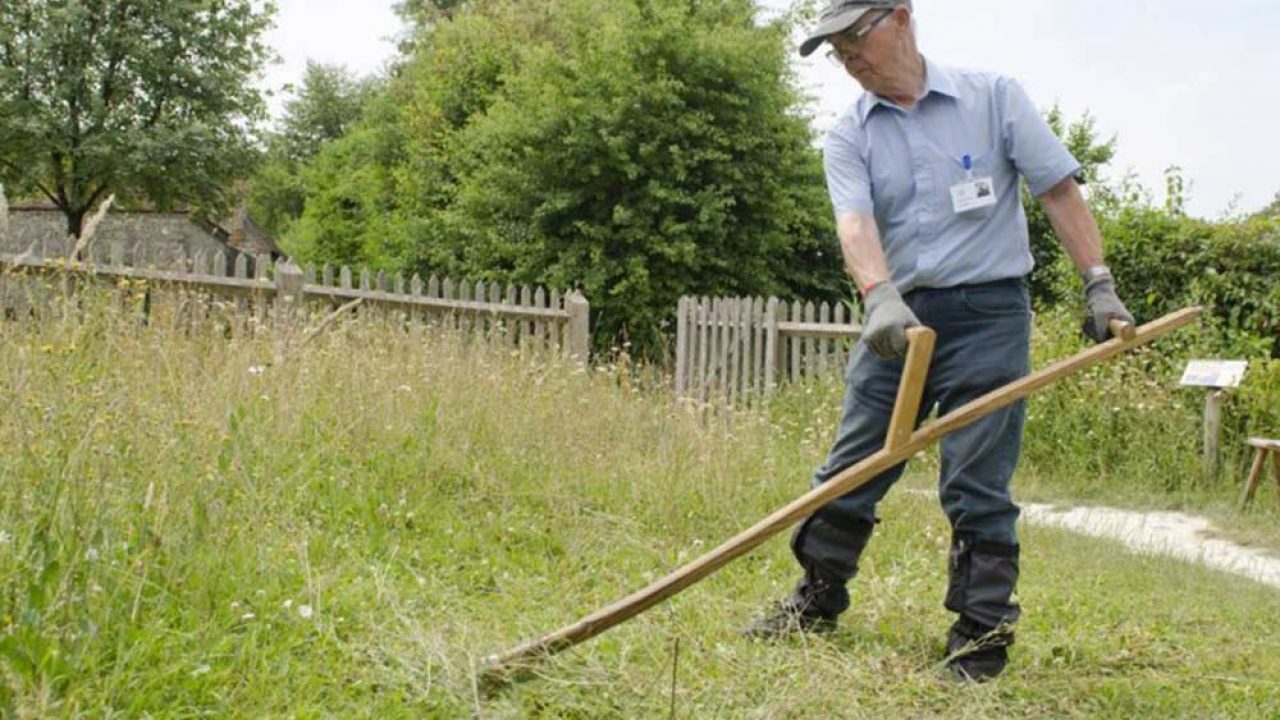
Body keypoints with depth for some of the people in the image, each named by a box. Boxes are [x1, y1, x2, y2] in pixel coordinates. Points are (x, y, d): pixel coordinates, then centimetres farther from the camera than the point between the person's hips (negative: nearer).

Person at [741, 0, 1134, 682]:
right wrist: (879, 296, -32)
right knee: (849, 471, 8)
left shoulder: (993, 97, 1)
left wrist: (1099, 284, -6)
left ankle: (983, 633, 7)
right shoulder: (849, 137, 5)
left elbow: (1058, 190, 1)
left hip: (988, 313, -3)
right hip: (898, 319, 3)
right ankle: (817, 600, 25)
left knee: (975, 486, -4)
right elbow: (856, 224, -13)